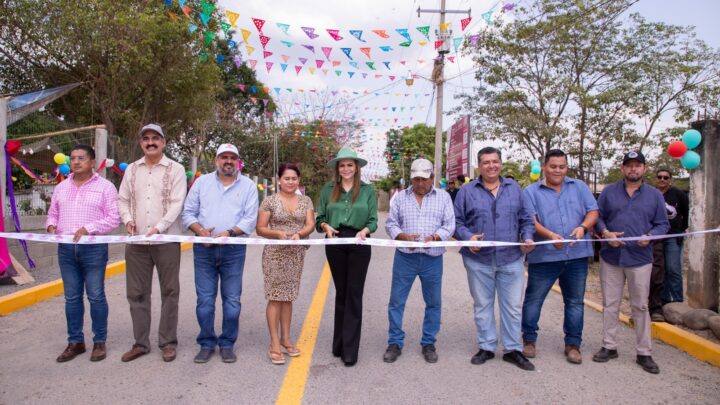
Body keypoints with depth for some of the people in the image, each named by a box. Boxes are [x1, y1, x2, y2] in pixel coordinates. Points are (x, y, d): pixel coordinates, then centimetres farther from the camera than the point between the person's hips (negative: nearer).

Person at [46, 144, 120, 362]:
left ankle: (100, 341, 13)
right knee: (72, 297, 10)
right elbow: (53, 213, 21)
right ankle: (75, 342, 21)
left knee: (96, 296, 2)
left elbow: (113, 218, -7)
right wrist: (51, 225, -1)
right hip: (66, 248, 5)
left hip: (93, 247, -5)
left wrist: (88, 228, -19)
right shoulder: (61, 187, 14)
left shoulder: (105, 186, -2)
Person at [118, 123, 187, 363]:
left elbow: (177, 204, -9)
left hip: (166, 240, -4)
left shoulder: (175, 169, -1)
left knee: (169, 291, 4)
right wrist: (128, 220, -5)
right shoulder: (132, 170, 12)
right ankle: (141, 343, 21)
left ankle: (168, 342, 16)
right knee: (137, 293, 9)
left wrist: (158, 228, -18)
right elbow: (122, 200, 14)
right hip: (136, 242, 4)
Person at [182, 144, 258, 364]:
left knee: (232, 300, 4)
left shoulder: (248, 186, 5)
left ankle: (227, 344, 18)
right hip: (204, 249, 1)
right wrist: (200, 230, -11)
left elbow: (250, 219, -2)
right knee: (205, 300, 5)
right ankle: (206, 343, 20)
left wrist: (229, 233, -17)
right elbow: (188, 213, 8)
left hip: (234, 249, -1)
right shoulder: (202, 182, 10)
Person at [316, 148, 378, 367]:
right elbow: (319, 218, 8)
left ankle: (350, 350, 4)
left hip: (358, 244, -2)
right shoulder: (328, 189, 6)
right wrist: (326, 226, -13)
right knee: (341, 292, 12)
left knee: (354, 294, -2)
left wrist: (364, 231, -19)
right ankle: (339, 344, 25)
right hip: (335, 244, 2)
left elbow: (373, 220, 0)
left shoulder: (367, 190, 2)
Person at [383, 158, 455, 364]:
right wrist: (403, 236, -13)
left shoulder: (443, 197, 5)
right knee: (396, 301, 4)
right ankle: (395, 343, 18)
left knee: (433, 302, 9)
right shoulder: (401, 197, 7)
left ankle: (428, 343, 25)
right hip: (404, 257, 0)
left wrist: (435, 237, -18)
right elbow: (390, 223, 5)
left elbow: (449, 225, 0)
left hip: (432, 259, 0)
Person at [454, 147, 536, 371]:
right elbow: (457, 222, 1)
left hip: (511, 260, 1)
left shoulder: (514, 188, 9)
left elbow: (526, 219, 12)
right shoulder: (467, 191, 2)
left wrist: (528, 237, -5)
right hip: (479, 260, -1)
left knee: (513, 306, 7)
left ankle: (513, 349, 21)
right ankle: (486, 347, 25)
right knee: (482, 306, 11)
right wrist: (468, 237, -16)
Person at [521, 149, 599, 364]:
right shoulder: (532, 191, 1)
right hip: (544, 256, -2)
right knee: (533, 300, 5)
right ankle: (529, 340, 22)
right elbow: (530, 220, -10)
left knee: (575, 302, 11)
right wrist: (550, 235, -26)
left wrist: (583, 227, -17)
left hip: (577, 256, 3)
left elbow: (593, 211, 5)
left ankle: (573, 344, 26)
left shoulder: (580, 187, 10)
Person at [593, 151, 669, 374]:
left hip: (640, 259, 0)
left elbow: (663, 224, 7)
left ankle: (644, 353, 17)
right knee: (610, 305, 8)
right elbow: (597, 216, 7)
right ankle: (609, 346, 20)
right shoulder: (609, 192, 7)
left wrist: (650, 236, -13)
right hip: (611, 257, 1)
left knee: (640, 307, 6)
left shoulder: (655, 195, 7)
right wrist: (605, 232, -12)